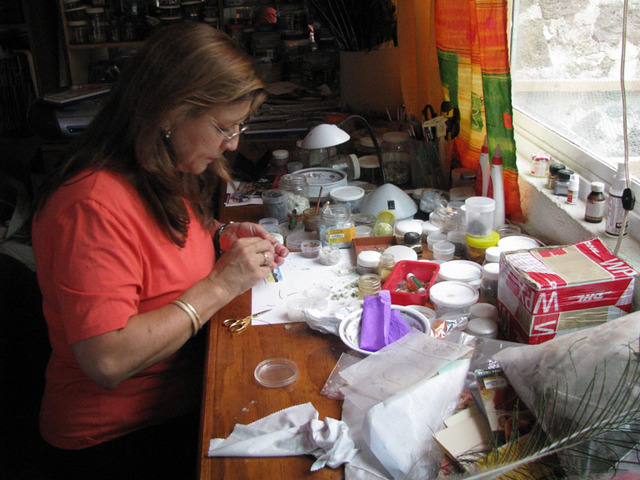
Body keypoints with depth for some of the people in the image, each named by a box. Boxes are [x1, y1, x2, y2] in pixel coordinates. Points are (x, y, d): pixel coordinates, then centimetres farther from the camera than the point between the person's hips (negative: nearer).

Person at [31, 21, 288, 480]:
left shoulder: (163, 175, 3)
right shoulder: (95, 205, -26)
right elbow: (108, 361, -29)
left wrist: (223, 235, 4)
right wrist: (219, 285, -23)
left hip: (180, 399, 8)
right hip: (116, 438, -8)